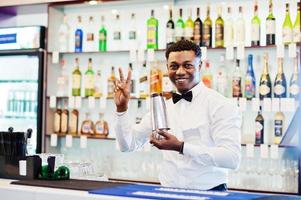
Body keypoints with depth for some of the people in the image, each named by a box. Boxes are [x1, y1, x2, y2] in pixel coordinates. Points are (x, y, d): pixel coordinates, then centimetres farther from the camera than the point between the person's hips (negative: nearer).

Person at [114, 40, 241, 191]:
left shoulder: (220, 105, -6)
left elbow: (232, 159, -17)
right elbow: (128, 145, 13)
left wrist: (181, 147, -22)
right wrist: (121, 108, -1)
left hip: (209, 192, -3)